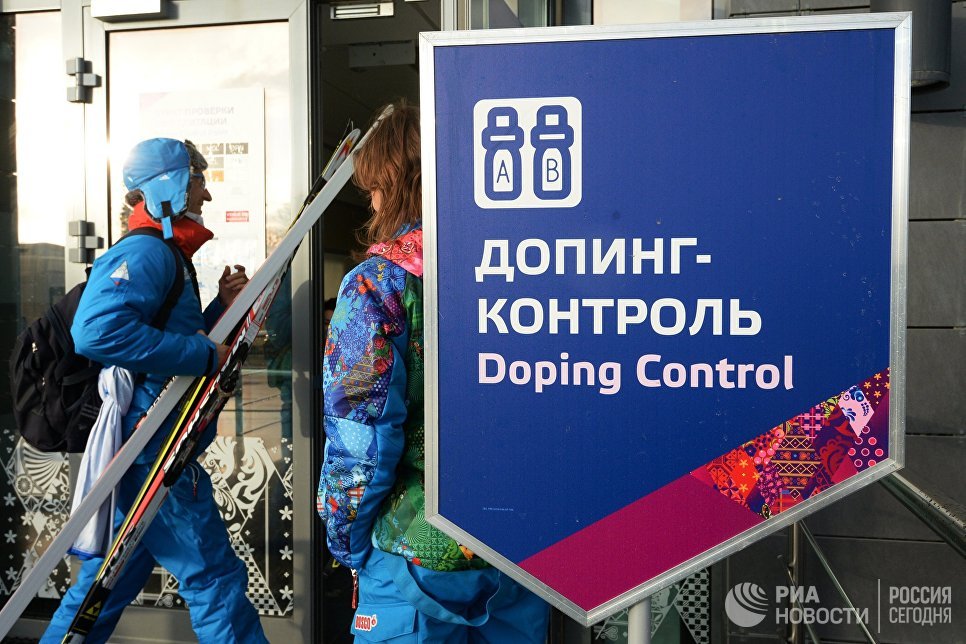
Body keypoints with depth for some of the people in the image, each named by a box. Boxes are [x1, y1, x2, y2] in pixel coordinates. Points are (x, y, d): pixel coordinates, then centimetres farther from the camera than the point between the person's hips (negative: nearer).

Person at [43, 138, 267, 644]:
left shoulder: (165, 255, 18)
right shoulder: (146, 251, -15)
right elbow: (98, 331, -32)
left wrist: (220, 307, 9)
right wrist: (204, 354, -26)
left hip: (137, 456, 10)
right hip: (151, 456, -10)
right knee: (215, 579, 1)